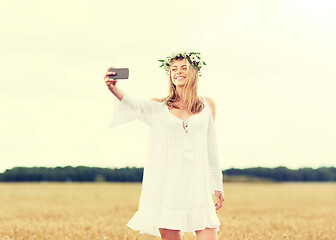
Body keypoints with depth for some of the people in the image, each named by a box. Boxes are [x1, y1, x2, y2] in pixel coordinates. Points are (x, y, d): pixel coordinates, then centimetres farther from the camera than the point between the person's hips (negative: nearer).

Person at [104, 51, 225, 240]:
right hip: (166, 185, 0)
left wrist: (218, 186, 16)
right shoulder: (159, 107, 6)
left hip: (197, 186, 1)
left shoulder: (207, 105, 10)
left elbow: (211, 148, 15)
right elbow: (135, 105, -15)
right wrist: (114, 88, -36)